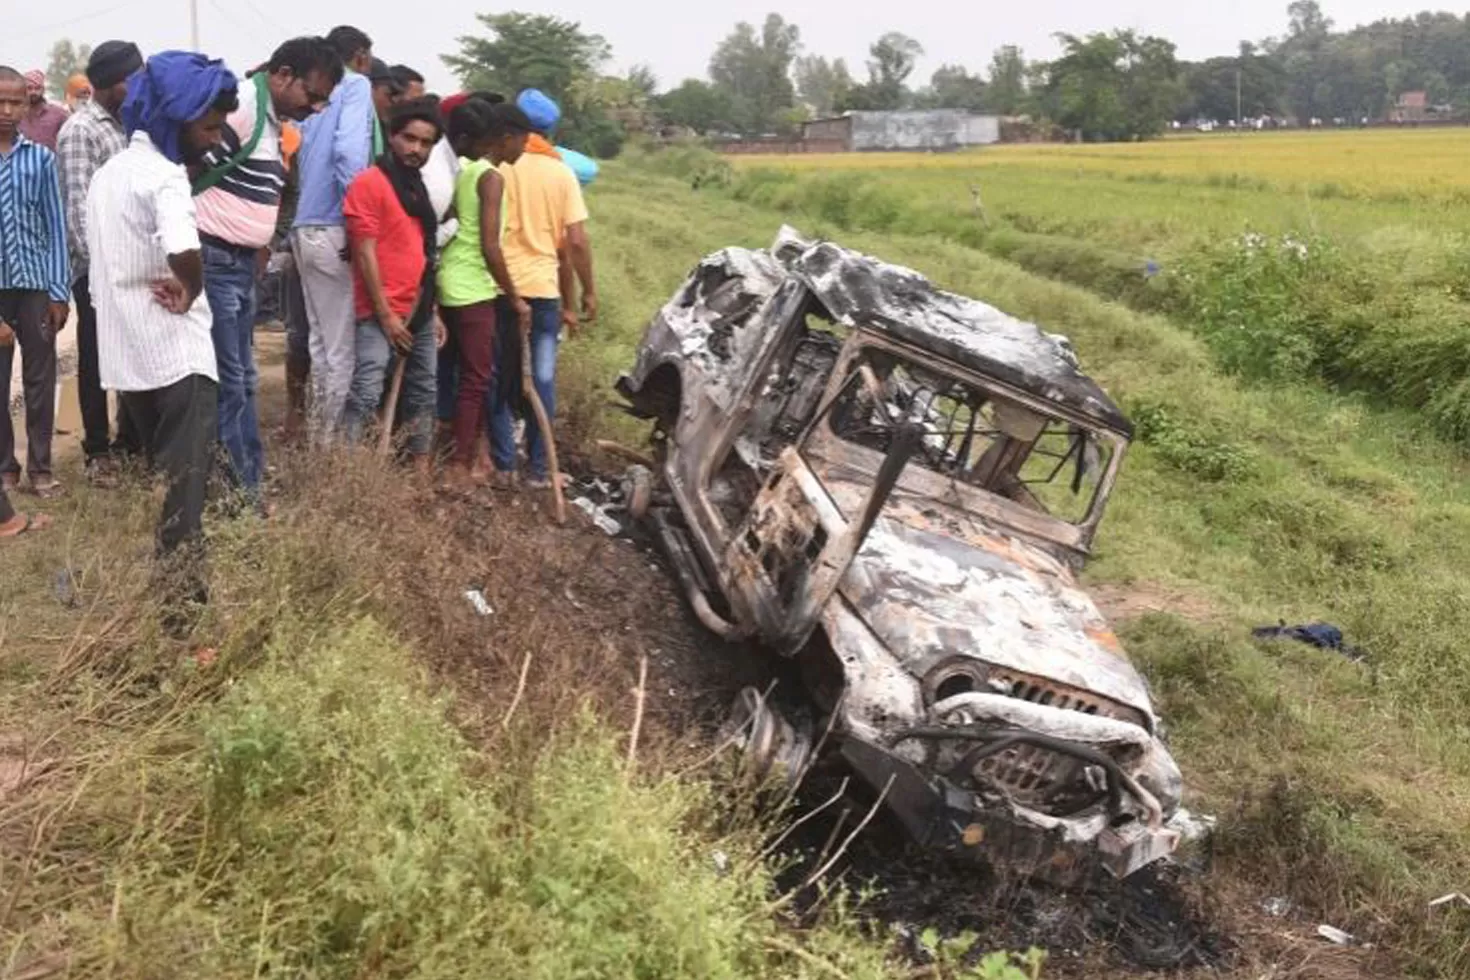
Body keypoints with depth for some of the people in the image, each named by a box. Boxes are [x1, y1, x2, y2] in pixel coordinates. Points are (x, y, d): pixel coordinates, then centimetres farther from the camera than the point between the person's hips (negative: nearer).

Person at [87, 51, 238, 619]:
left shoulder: (108, 174, 14)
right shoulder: (165, 175, -15)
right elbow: (185, 253, -34)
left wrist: (161, 285, 6)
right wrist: (189, 291, -13)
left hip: (125, 353, 9)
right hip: (175, 353, -9)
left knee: (158, 479, 19)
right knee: (184, 487, -4)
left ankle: (162, 591, 28)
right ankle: (181, 606, -4)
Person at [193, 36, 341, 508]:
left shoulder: (274, 120, 14)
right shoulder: (240, 108, -16)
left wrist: (257, 253, 12)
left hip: (242, 263, 10)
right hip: (214, 262, -10)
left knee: (243, 380, 15)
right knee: (228, 383, -4)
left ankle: (250, 480, 24)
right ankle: (238, 493, 3)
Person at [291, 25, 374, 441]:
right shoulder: (356, 86, -4)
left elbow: (299, 155, 14)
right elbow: (349, 151, -19)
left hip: (306, 229, 8)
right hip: (334, 231, -7)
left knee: (321, 342, 14)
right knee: (344, 347, -2)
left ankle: (319, 438, 19)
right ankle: (335, 441, 1)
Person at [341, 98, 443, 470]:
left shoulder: (418, 187, 15)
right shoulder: (369, 182, -9)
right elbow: (365, 254, -13)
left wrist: (432, 311, 14)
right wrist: (385, 315, -15)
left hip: (419, 314, 8)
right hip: (382, 316, -8)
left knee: (423, 394, 13)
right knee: (366, 396, -14)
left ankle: (421, 465, 23)